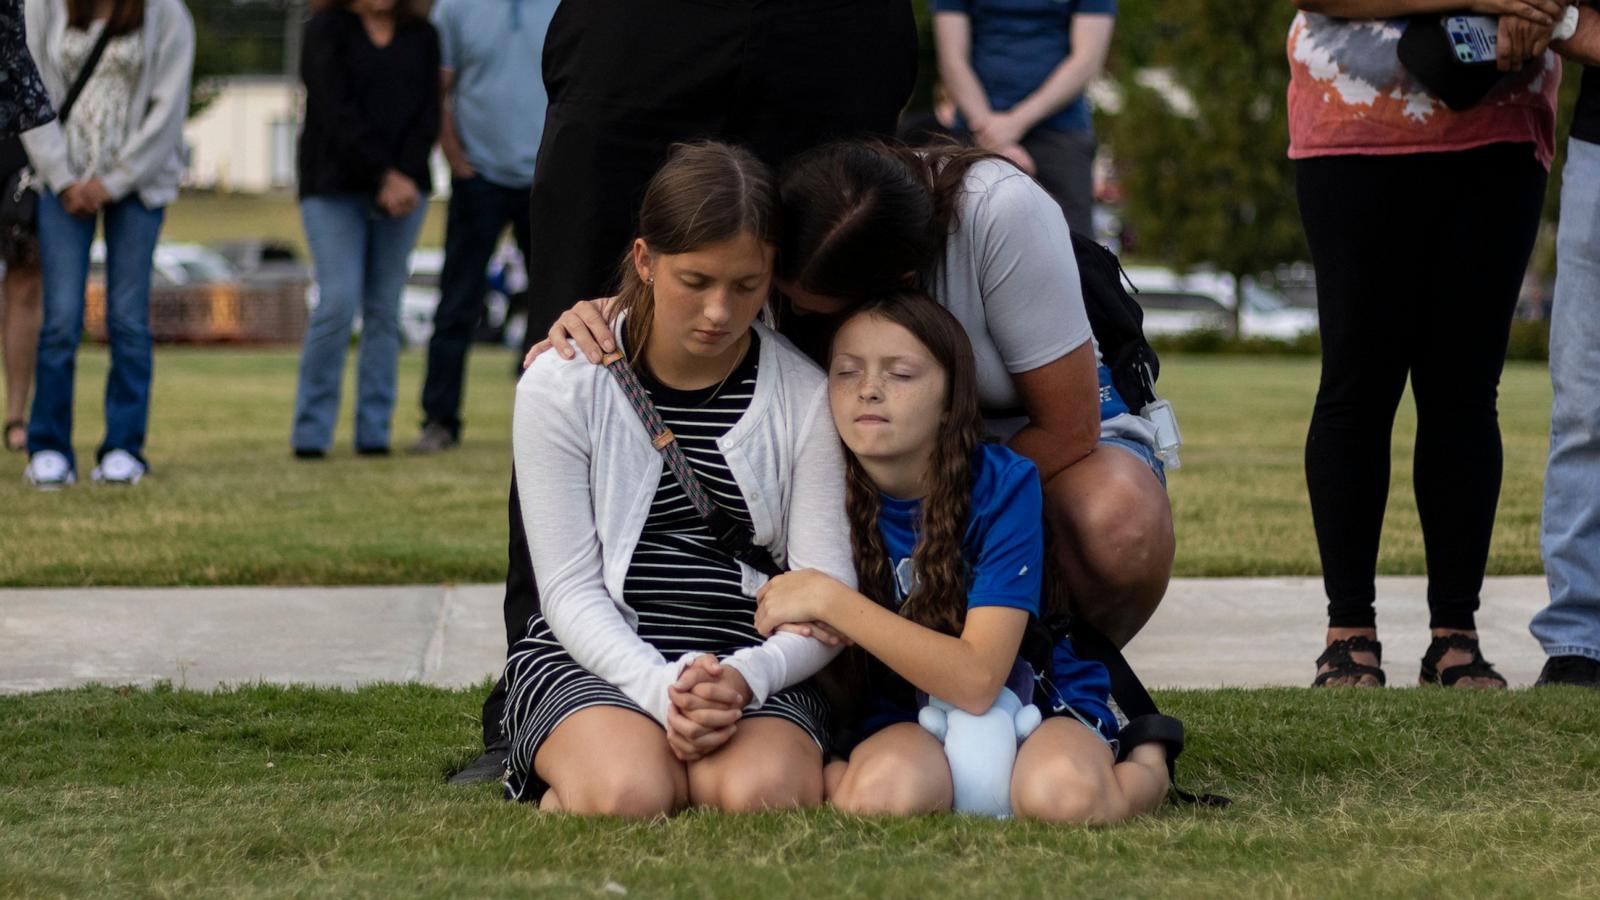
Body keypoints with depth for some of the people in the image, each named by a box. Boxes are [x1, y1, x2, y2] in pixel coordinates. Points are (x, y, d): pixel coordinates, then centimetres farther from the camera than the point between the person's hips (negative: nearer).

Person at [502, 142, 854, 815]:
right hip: (594, 660, 0)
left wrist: (747, 677, -24)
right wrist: (661, 687, -23)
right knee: (625, 795, -34)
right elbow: (570, 588, -5)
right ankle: (569, 765, 1)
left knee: (762, 794, -34)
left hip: (756, 667, 1)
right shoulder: (561, 386, -2)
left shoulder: (806, 398, 1)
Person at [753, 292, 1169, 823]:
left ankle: (1142, 769, -3)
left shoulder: (1003, 484, -17)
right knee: (879, 793, -36)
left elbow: (977, 680, -25)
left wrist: (829, 601, -28)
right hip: (911, 722, 2)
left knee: (1063, 794, -37)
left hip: (1041, 705, -1)